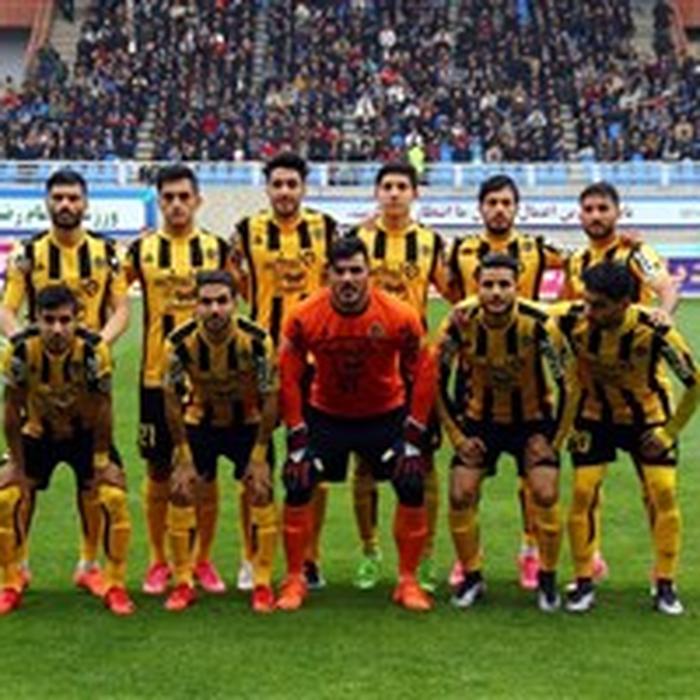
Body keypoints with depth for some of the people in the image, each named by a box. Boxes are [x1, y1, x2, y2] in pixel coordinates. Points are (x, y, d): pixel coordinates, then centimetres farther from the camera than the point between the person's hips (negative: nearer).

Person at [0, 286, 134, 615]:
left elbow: (102, 411, -16)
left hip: (85, 432, -1)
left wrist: (101, 464, -13)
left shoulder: (93, 350, -28)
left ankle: (115, 586, -1)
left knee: (114, 498, -18)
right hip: (38, 433, 1)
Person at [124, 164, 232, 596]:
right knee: (159, 472, 6)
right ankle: (159, 562, 17)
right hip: (157, 377, 0)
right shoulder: (142, 249, 2)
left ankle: (203, 561, 17)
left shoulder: (218, 248, 3)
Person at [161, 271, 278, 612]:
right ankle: (183, 583, 5)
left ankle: (262, 584, 1)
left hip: (248, 421, -1)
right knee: (181, 492, -7)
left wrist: (260, 455, -15)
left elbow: (269, 398, -16)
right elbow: (172, 399, -13)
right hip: (200, 420, 1)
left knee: (261, 492, -11)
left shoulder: (256, 341, -27)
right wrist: (184, 457, -12)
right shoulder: (180, 342, -25)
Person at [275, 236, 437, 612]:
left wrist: (413, 435, -11)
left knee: (412, 486, -11)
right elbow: (288, 377, -9)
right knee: (298, 485, -11)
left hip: (386, 413, 0)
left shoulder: (400, 316, -21)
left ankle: (408, 582, 4)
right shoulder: (304, 317, -20)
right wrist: (297, 436, -11)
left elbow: (423, 373, -10)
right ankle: (294, 580, 5)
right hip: (325, 413, 0)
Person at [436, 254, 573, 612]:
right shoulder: (460, 321, -22)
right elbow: (436, 380, -8)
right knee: (461, 495, -9)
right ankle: (471, 577, 12)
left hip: (533, 419, -1)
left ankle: (547, 579, 7)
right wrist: (457, 437, -7)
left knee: (545, 495, -14)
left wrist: (553, 439, -12)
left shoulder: (538, 323, -26)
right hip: (479, 419, 2)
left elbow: (567, 382, -14)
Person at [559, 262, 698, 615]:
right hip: (595, 417, 1)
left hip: (647, 418, -1)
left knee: (663, 493, -7)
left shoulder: (654, 331, -31)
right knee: (583, 492, -8)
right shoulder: (572, 321, -27)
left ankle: (665, 586, 7)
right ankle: (583, 583, 5)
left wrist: (670, 431, -13)